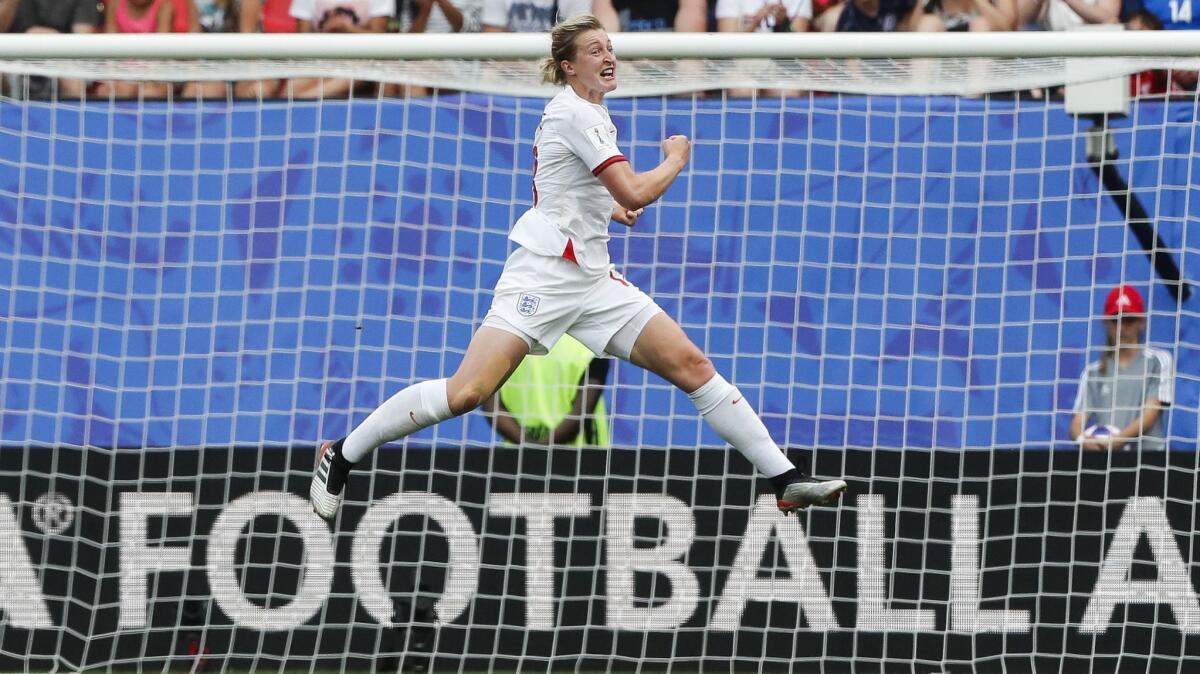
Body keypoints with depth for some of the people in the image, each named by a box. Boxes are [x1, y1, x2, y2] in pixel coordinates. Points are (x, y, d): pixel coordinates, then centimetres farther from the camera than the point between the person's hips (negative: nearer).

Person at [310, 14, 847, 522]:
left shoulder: (586, 113, 17)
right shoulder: (576, 114, -13)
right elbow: (636, 194, -20)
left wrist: (610, 209, 21)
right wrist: (676, 159, -2)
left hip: (592, 279, 9)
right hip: (544, 273, -9)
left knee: (691, 365, -1)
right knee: (467, 393, -19)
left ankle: (785, 480, -1)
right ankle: (340, 457, -3)